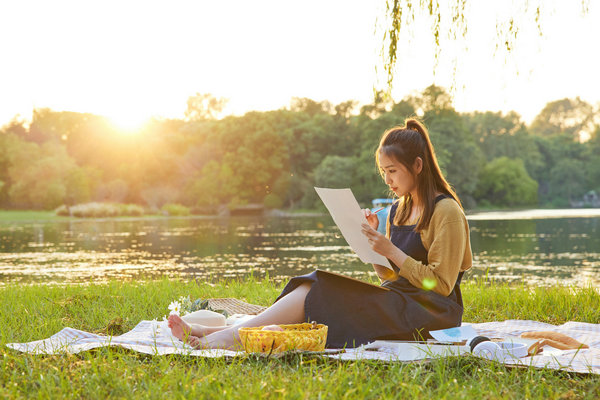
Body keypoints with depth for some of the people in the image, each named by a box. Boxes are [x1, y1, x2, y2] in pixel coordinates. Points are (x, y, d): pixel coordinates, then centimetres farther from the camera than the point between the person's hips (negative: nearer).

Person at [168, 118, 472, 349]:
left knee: (319, 293, -21)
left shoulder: (446, 211, -9)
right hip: (398, 301, 7)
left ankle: (230, 337, -25)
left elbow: (441, 285, -13)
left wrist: (391, 250, -17)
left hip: (430, 313, -7)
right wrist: (373, 240, -1)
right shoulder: (399, 210, 16)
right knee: (314, 294, -13)